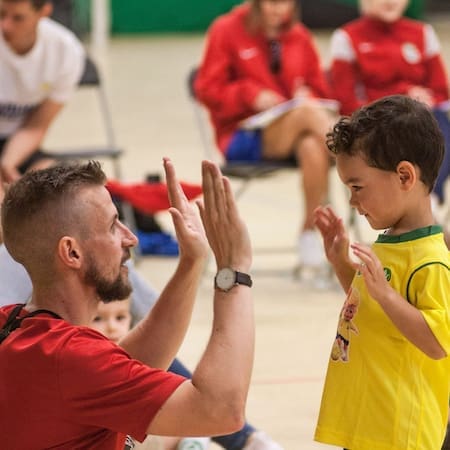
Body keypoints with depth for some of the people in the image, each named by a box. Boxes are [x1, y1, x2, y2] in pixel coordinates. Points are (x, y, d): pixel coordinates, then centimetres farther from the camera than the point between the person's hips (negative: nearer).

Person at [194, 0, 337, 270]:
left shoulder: (299, 37, 14)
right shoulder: (228, 30, 3)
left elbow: (319, 87, 19)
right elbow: (208, 90, 0)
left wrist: (307, 95, -6)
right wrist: (252, 96, -16)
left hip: (294, 133, 3)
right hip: (242, 137, -3)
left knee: (312, 148, -36)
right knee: (308, 112, -33)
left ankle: (310, 230, -27)